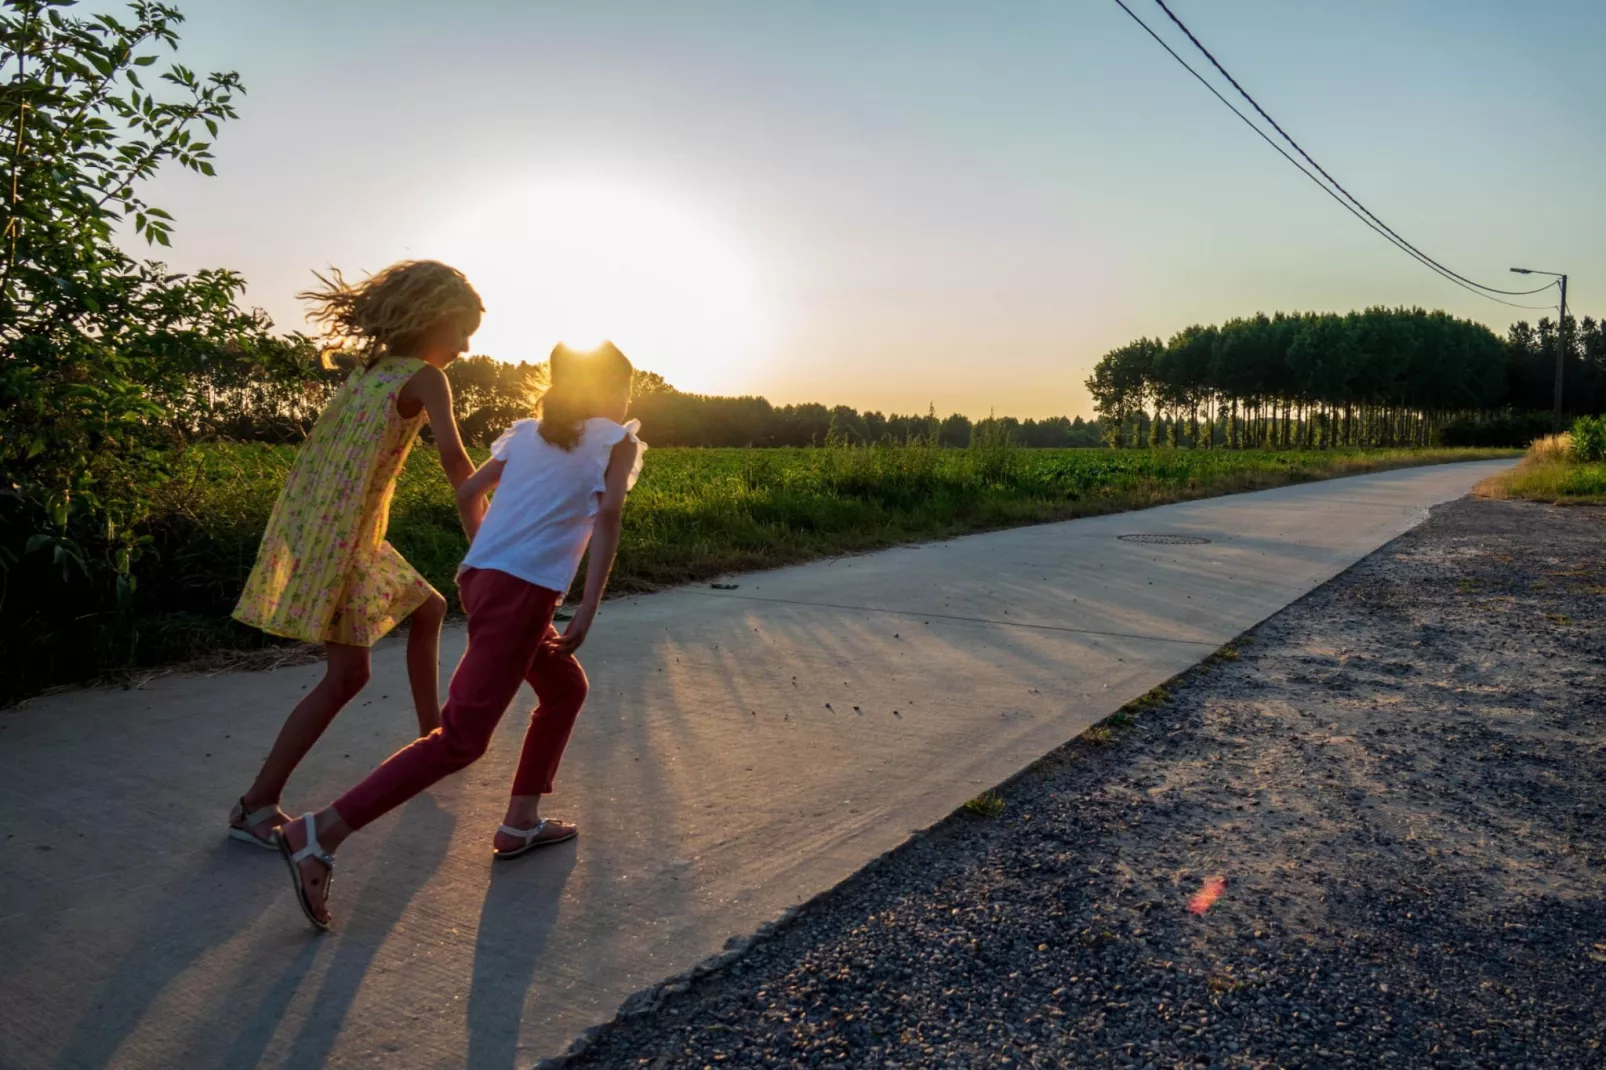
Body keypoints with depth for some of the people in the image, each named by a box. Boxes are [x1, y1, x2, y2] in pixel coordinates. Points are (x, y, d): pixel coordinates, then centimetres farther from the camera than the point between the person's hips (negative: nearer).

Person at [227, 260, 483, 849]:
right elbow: (453, 457, -22)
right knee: (347, 673, -8)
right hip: (336, 535, -10)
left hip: (349, 532, 10)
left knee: (429, 608, 21)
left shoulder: (373, 367, 14)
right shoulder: (425, 378, -10)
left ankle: (431, 733, 31)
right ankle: (257, 804, -3)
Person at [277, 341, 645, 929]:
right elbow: (608, 513, -12)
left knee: (565, 688, 25)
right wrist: (589, 608, -12)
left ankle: (520, 824, 24)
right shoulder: (616, 439, 3)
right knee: (461, 737, -8)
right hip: (523, 593, -8)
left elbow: (467, 493, 19)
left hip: (480, 577, 8)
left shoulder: (528, 430, 21)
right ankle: (320, 834, -13)